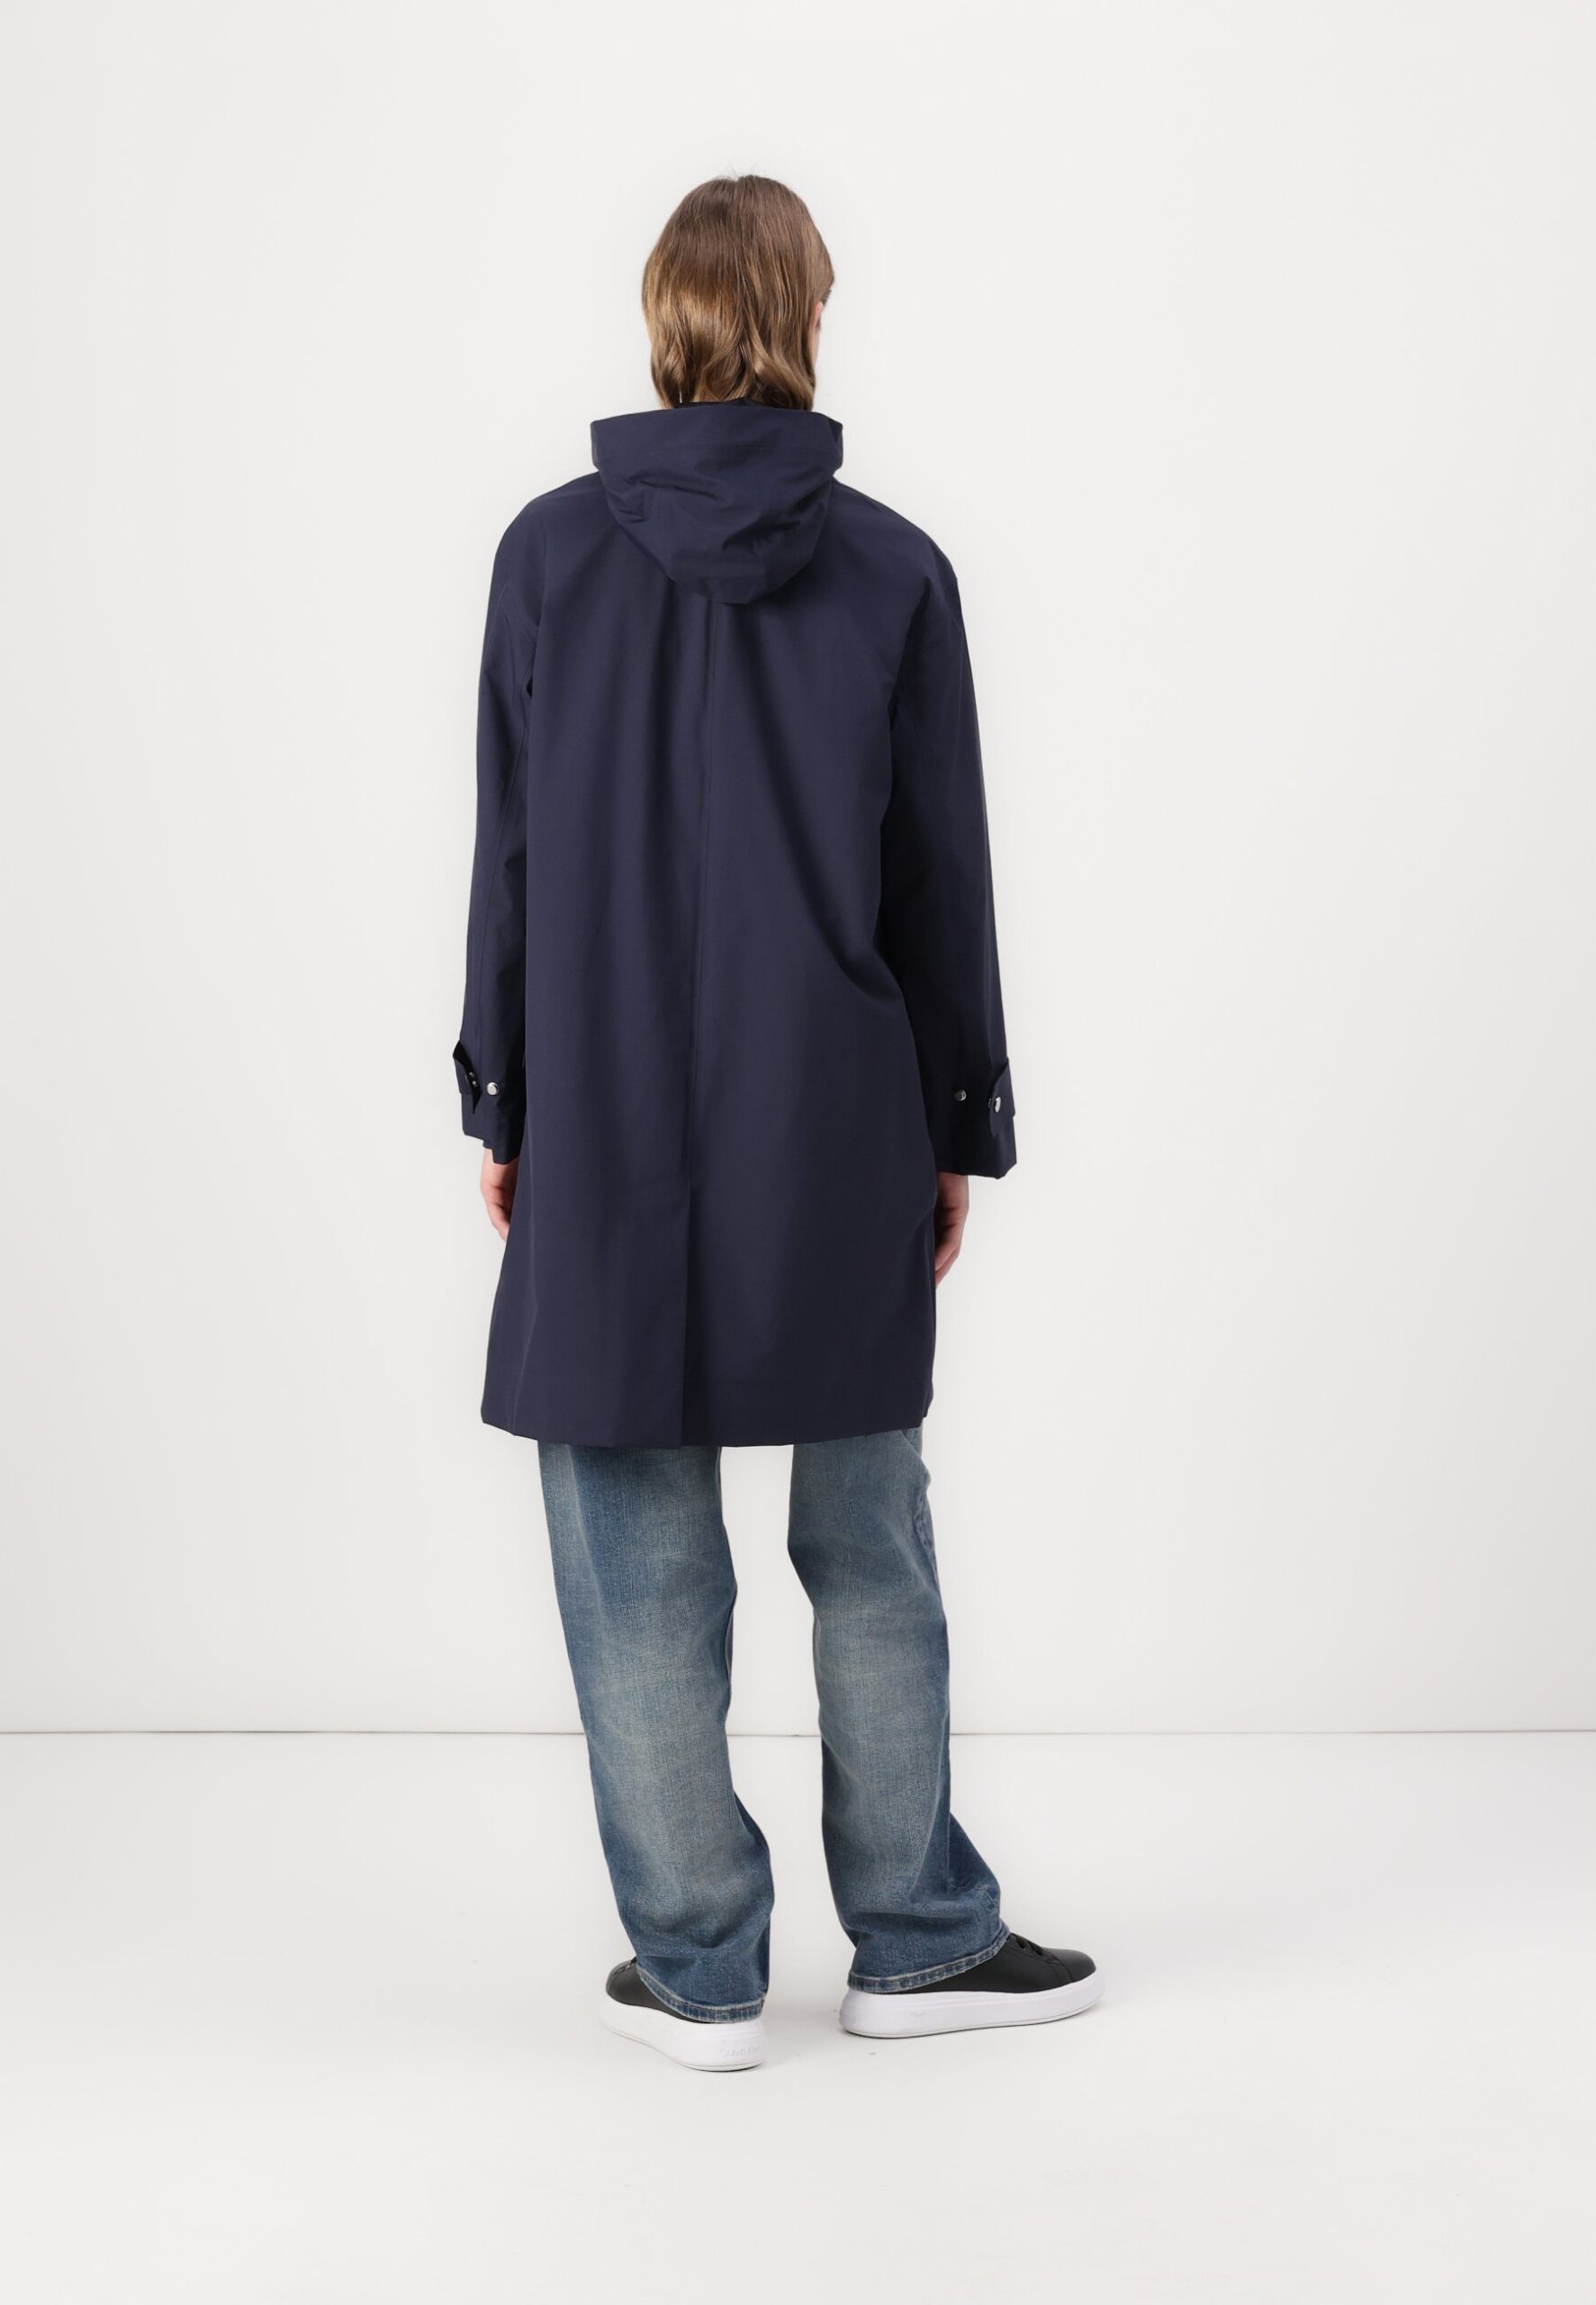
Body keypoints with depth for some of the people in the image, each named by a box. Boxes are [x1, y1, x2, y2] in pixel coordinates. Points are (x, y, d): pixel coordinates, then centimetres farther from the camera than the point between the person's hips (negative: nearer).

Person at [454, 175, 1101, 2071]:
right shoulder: (893, 569, -2)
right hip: (838, 1129, 1)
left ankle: (699, 1965, 15)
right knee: (868, 1543, 13)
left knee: (639, 1558, 7)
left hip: (607, 1126, -1)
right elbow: (944, 873, 1)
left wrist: (501, 1101, 8)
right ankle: (918, 1939, 23)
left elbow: (510, 852, 0)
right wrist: (959, 1126, 9)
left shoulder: (551, 553, -3)